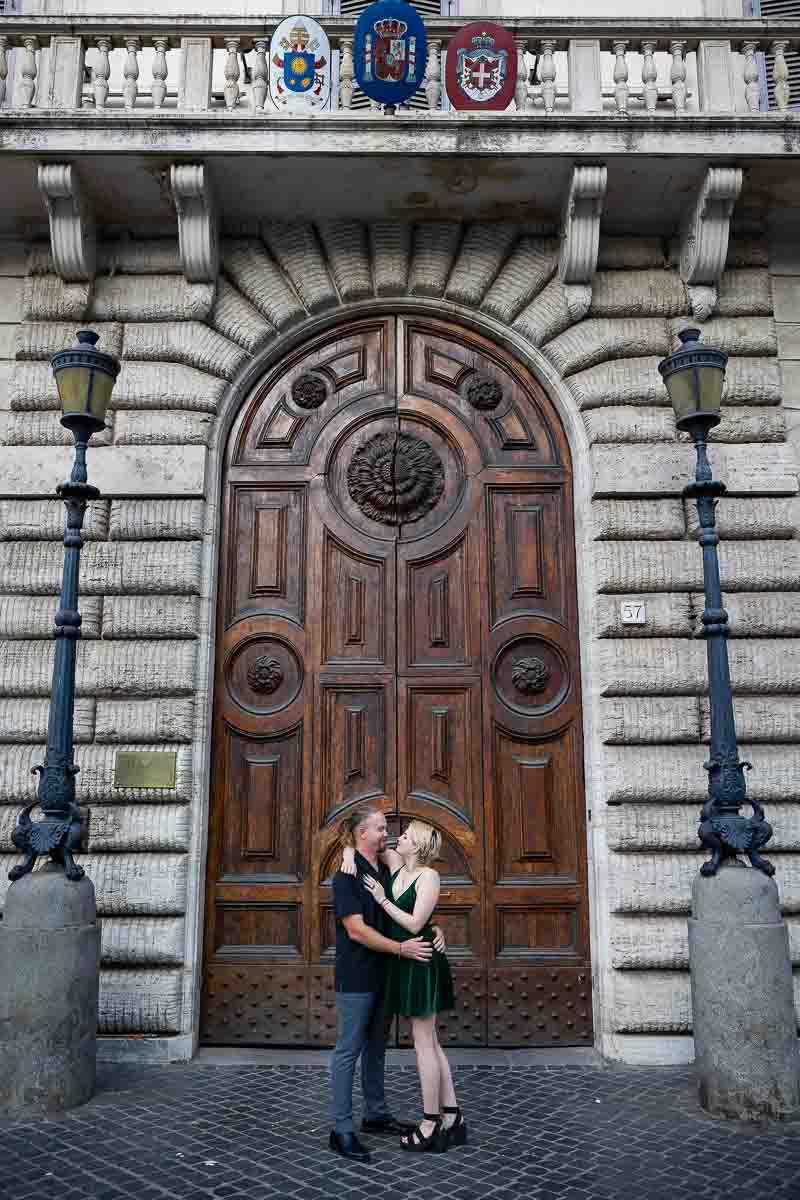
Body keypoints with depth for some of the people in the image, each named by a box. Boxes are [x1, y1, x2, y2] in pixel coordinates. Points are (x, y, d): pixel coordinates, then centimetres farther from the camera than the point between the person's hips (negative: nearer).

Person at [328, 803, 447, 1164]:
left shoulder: (386, 872, 7)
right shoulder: (346, 877, -15)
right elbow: (357, 930, -21)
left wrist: (433, 931, -7)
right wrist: (401, 948, -26)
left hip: (382, 974, 8)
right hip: (356, 976, -7)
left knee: (376, 1046, 17)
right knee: (349, 1050, 0)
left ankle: (375, 1114, 31)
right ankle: (341, 1130, 9)